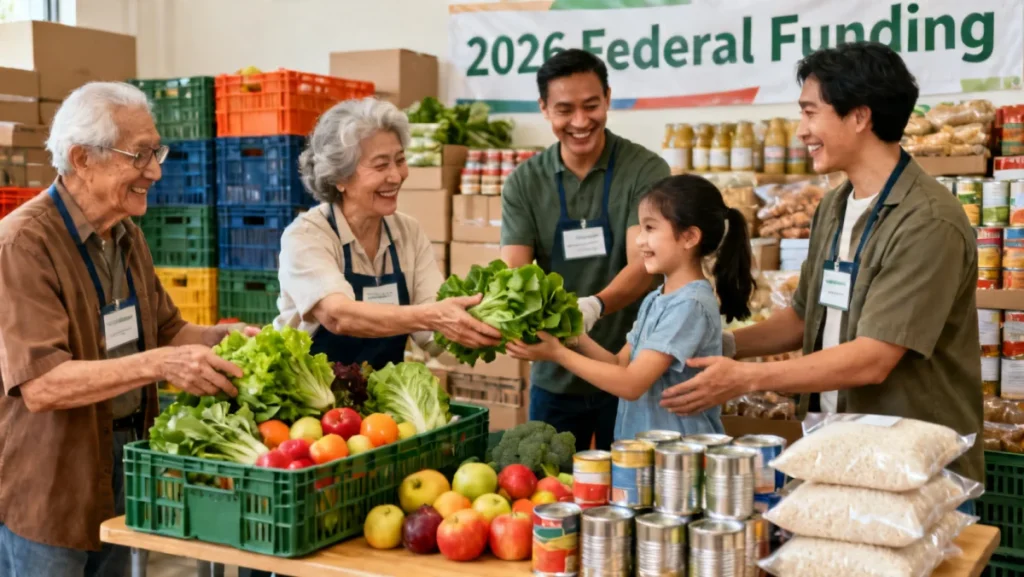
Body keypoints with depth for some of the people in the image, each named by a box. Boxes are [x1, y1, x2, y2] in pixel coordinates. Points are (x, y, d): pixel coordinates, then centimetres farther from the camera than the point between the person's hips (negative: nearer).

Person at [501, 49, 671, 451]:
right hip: (555, 377, 3)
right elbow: (512, 270, -7)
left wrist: (595, 306, -38)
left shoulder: (645, 170, -8)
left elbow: (644, 265, -18)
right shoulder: (525, 183, 0)